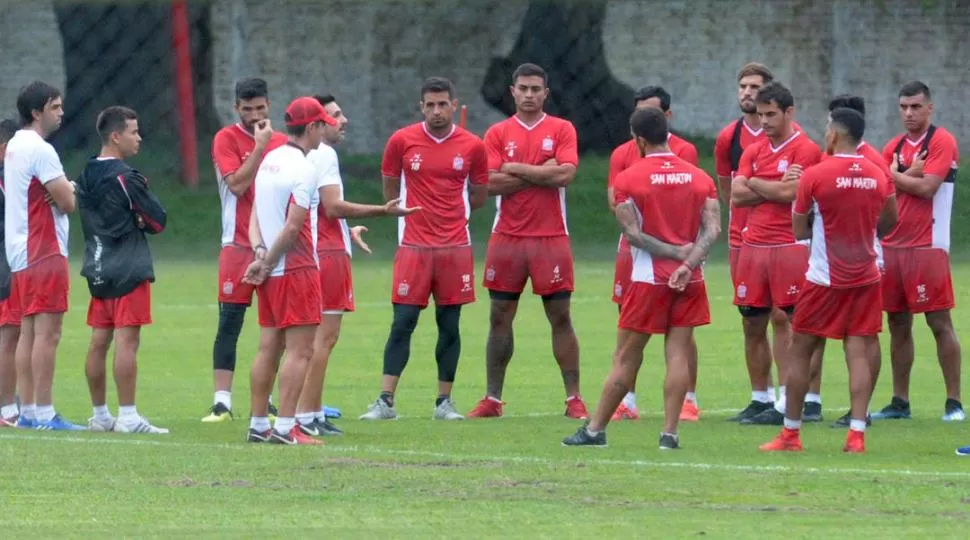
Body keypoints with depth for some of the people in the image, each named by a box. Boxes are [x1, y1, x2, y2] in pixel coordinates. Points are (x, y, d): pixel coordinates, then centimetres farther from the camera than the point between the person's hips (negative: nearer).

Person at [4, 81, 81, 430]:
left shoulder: (15, 147, 16)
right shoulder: (40, 150, -15)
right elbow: (68, 202, -16)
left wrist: (60, 190, 5)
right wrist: (68, 190, 5)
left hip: (21, 253, 10)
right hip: (44, 252, -10)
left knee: (29, 332, 10)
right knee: (47, 332, -10)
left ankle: (28, 411, 11)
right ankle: (44, 413, -13)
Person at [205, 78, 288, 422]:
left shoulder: (281, 142, 9)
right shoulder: (227, 139, -3)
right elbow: (236, 184, -15)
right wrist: (260, 147, -16)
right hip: (238, 246, -4)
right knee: (229, 323, -5)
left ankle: (266, 401, 12)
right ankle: (222, 402, -6)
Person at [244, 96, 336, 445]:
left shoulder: (268, 161, 12)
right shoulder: (303, 170, -14)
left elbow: (255, 216, 10)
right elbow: (293, 227, -17)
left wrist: (260, 253, -2)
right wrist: (267, 263, -8)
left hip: (270, 273, 8)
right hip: (297, 269, -8)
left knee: (269, 348, 11)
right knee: (300, 350, -7)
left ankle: (258, 424, 13)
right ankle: (285, 427, -12)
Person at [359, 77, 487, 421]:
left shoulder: (472, 146, 2)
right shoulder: (402, 141, 0)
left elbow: (479, 195, 14)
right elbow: (390, 189, 11)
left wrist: (448, 210, 9)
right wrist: (413, 210, 8)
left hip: (456, 247, 1)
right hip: (413, 247, -1)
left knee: (450, 325, 5)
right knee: (402, 323, -4)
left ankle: (445, 402, 13)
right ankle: (385, 401, -4)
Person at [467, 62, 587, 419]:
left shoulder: (562, 130, 4)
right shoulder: (498, 134, 7)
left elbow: (566, 174, -12)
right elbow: (491, 183, -6)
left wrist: (516, 169, -8)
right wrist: (541, 173, -10)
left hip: (551, 238, -2)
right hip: (507, 238, 2)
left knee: (560, 317, -1)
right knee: (500, 318, 5)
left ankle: (574, 399, 3)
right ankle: (492, 399, 12)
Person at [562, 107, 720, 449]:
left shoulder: (628, 180, -6)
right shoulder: (700, 178, 5)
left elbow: (633, 233, -11)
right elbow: (713, 229, -5)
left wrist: (675, 251, -8)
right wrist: (688, 263, -15)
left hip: (648, 279, -3)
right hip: (689, 280, 3)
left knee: (625, 358, 4)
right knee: (678, 355, 3)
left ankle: (595, 430, 11)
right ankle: (670, 433, -2)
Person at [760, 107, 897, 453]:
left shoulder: (814, 176, -12)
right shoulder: (878, 176, 1)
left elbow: (799, 230, -4)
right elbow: (889, 223, 13)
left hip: (824, 279, -3)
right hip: (866, 278, 3)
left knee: (800, 350, 8)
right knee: (859, 352, 1)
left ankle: (791, 434, 12)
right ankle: (856, 434, -7)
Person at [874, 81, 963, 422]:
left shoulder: (942, 142, -4)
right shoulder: (893, 147, 14)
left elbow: (927, 187, -14)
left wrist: (895, 176, -1)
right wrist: (911, 173, -10)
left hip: (928, 247, -6)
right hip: (893, 246, 6)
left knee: (940, 323, -6)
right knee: (898, 325, 8)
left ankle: (954, 402, -4)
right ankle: (899, 403, 14)